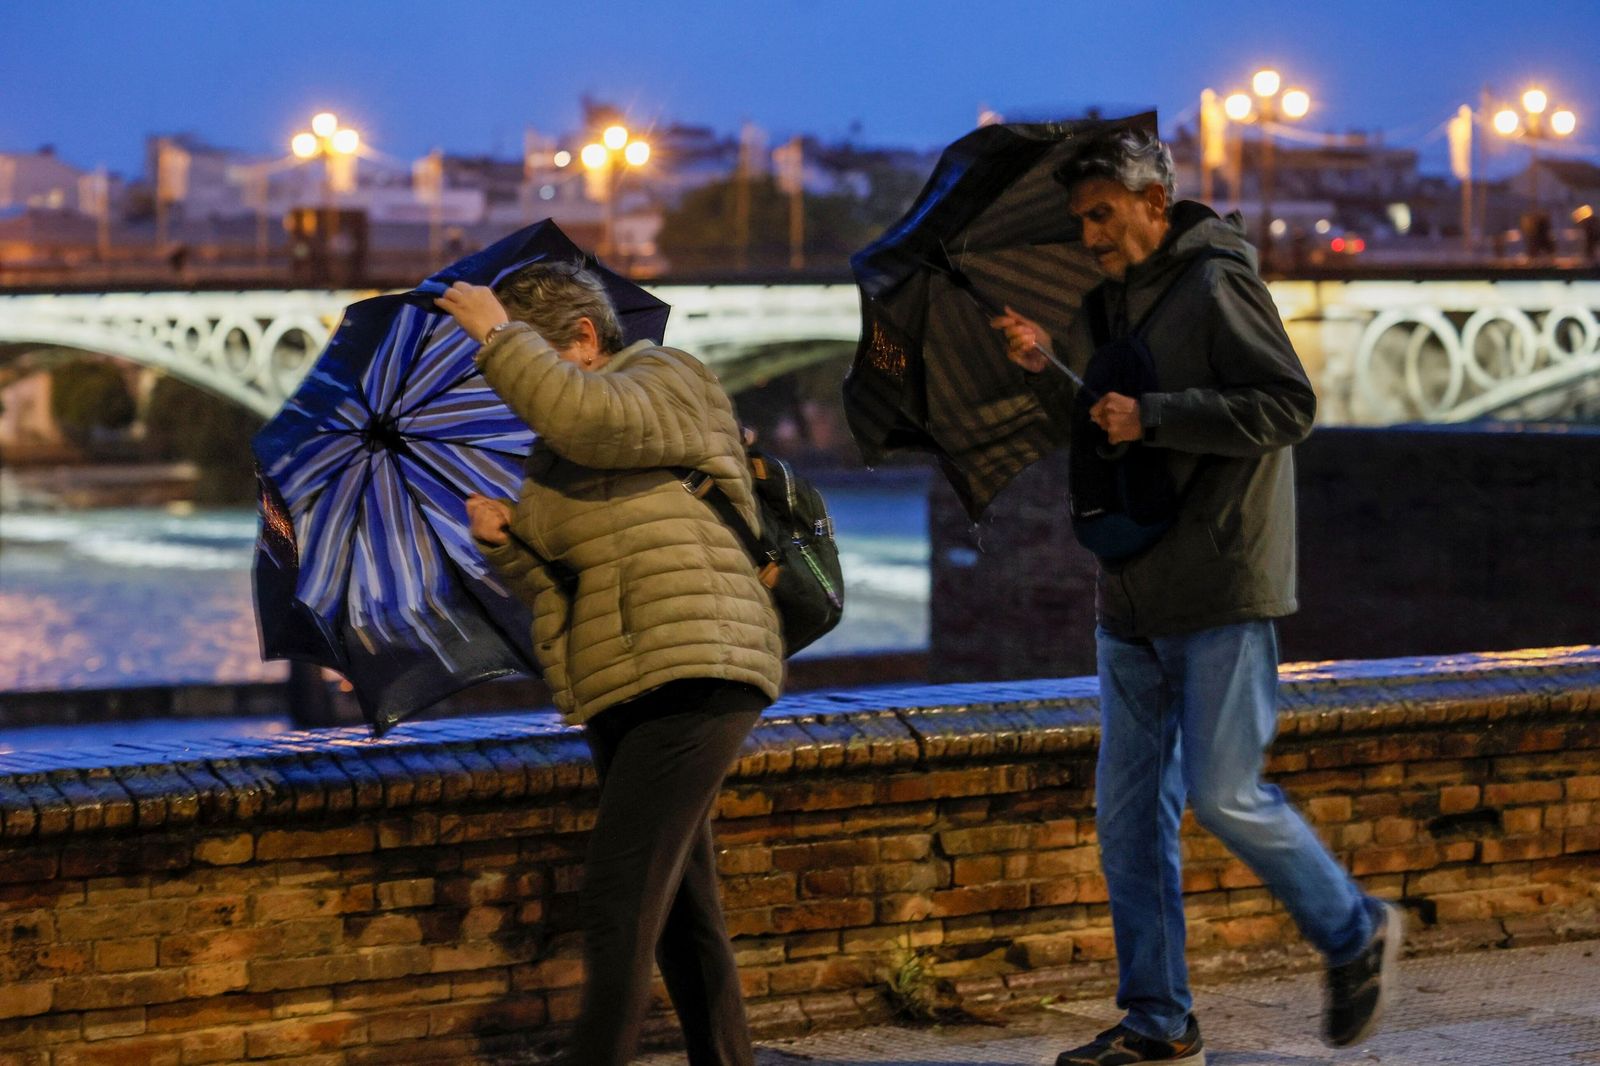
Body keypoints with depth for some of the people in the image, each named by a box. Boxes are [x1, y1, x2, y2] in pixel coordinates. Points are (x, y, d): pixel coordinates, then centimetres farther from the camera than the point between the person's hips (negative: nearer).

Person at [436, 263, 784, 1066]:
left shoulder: (664, 377, -3)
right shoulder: (551, 456, 21)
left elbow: (593, 418, -25)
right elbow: (551, 582, 20)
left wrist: (498, 335, -16)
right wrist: (506, 540, 0)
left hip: (691, 678, -10)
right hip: (621, 697, 10)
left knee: (618, 908, -19)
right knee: (681, 917, 13)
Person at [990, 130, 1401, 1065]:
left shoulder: (1218, 286, -9)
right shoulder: (1114, 302, 16)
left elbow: (1289, 406, -18)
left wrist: (1152, 416, -21)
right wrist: (1047, 371, 6)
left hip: (1223, 593, -8)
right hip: (1134, 600, 8)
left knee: (1224, 792, -10)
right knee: (1129, 805, 5)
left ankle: (1357, 935, 13)